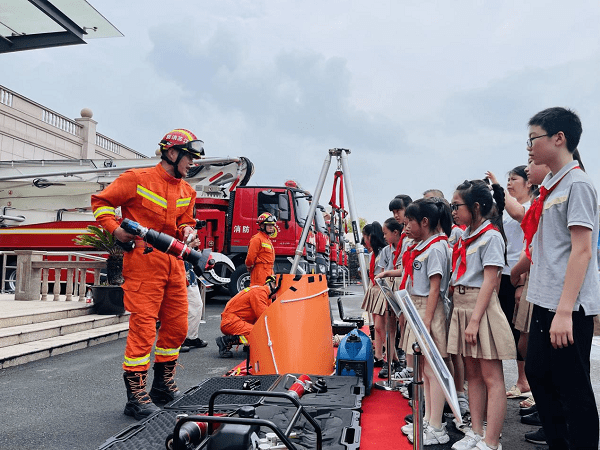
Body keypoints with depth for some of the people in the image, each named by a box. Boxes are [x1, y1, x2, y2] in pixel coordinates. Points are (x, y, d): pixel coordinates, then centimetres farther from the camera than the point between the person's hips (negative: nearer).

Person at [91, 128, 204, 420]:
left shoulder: (187, 191, 15)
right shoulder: (138, 179, -5)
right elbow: (101, 201, 1)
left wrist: (187, 230, 6)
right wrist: (114, 229, -13)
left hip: (173, 263, 8)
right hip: (143, 262, -7)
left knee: (177, 326, 12)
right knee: (143, 327, -8)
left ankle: (163, 385, 29)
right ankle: (136, 397, 2)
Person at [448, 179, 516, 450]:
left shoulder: (491, 236, -9)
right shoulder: (465, 237, 14)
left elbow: (489, 281, -15)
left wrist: (475, 320, -19)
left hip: (481, 306, -8)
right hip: (461, 305, 8)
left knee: (491, 377, -2)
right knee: (473, 374, 13)